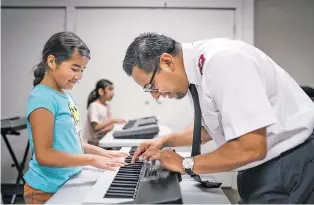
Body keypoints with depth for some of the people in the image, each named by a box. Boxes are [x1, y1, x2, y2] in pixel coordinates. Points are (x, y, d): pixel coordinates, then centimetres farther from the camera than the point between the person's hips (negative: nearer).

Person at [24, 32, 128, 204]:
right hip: (48, 191, -8)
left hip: (68, 184, 8)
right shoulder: (42, 98, -19)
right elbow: (44, 155, -25)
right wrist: (91, 160, -25)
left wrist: (101, 153, 5)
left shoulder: (66, 96, 7)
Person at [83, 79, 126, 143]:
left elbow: (111, 125, 8)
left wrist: (104, 129, -13)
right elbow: (96, 128, -20)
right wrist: (113, 120, -24)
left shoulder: (107, 106, 10)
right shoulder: (94, 106, -12)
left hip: (103, 138, 7)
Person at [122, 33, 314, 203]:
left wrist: (185, 164, -18)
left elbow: (251, 147, -30)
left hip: (292, 166, -8)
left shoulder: (221, 60, -26)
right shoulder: (198, 67, 1)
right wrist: (165, 141, 7)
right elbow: (210, 128, 18)